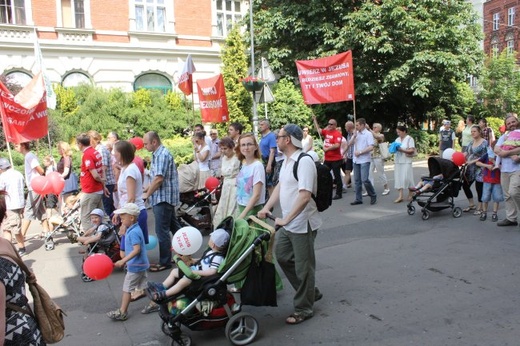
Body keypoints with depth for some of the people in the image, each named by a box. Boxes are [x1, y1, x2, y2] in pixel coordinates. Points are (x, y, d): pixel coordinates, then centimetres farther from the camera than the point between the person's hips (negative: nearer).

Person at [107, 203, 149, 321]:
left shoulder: (133, 232, -22)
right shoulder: (134, 229, 8)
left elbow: (136, 250, -30)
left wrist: (123, 261, -31)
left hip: (135, 266, -9)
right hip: (141, 264, 9)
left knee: (127, 288, 1)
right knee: (144, 285, 15)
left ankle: (122, 312, 10)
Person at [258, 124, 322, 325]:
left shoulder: (304, 161, -20)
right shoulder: (287, 160, 9)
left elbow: (305, 196, -28)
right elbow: (280, 186, 16)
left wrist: (286, 219, -26)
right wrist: (266, 208, 5)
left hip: (302, 224, -10)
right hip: (288, 224, 10)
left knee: (303, 267, 5)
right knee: (283, 257, 19)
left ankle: (303, 309, 22)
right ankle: (310, 293, 35)